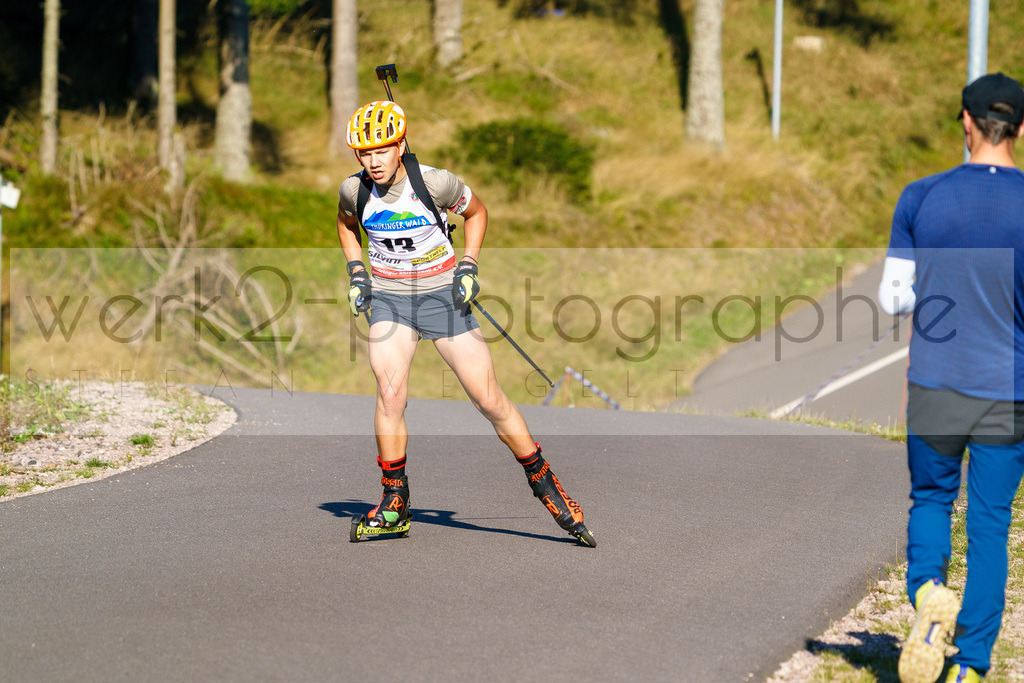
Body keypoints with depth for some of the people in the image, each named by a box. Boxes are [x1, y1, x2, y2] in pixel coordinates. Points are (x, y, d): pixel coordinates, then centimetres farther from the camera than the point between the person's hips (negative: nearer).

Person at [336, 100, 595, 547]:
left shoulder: (435, 183, -18)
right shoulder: (354, 190, -9)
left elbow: (476, 212, 2)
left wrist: (468, 267, -7)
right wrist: (356, 272, 4)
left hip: (443, 296, -2)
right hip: (388, 299, 2)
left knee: (490, 400, -4)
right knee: (390, 393, -18)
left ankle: (543, 482, 14)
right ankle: (394, 503, -3)